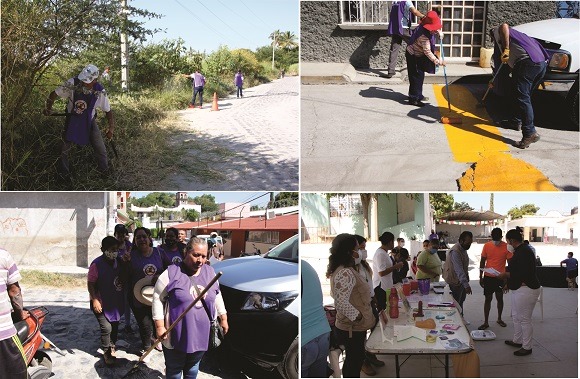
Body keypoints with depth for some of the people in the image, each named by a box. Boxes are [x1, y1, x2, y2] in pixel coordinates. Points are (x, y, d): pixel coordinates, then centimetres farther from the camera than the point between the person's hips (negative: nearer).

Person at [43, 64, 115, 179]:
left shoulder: (100, 92, -22)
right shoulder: (73, 83, -25)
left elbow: (108, 111, -8)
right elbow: (54, 94, -11)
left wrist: (111, 129, -12)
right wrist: (48, 108, -13)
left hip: (89, 121, 0)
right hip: (72, 120, 0)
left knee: (101, 150, 1)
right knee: (65, 148, 8)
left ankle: (105, 172, 27)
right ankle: (63, 173, 31)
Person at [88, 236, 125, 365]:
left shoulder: (118, 262, 0)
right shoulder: (97, 264, -19)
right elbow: (90, 284, -16)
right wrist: (95, 300, -19)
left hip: (116, 301, 6)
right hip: (101, 303, -6)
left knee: (115, 325, 17)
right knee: (106, 328, -9)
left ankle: (112, 347, 37)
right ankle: (106, 352, 12)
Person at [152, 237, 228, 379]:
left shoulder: (210, 272, 3)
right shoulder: (171, 274, -12)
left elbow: (217, 297, 14)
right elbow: (158, 299, -10)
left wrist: (223, 319, 14)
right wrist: (160, 326, -14)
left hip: (202, 335, 4)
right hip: (176, 335, -4)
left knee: (193, 367, 21)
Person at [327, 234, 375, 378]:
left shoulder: (339, 270, 6)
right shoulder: (346, 273, -26)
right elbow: (341, 303, -32)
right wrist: (359, 317, -21)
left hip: (348, 326, 9)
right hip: (353, 328, -9)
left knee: (352, 360, 22)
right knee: (355, 361, 5)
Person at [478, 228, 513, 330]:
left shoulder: (507, 247, -8)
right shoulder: (486, 246, -3)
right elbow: (482, 262, 5)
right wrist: (480, 277, 3)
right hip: (488, 277, 1)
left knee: (500, 298, 11)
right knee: (488, 299, 4)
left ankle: (499, 319, 31)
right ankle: (486, 322, 10)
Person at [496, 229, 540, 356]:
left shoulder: (524, 252, -21)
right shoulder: (520, 250, 13)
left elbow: (521, 274, -27)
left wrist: (505, 275, -16)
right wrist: (506, 274, 10)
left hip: (526, 290, -11)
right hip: (519, 289, 11)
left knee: (524, 319, -2)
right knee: (516, 316, 20)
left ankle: (526, 347, 8)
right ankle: (517, 340, 33)